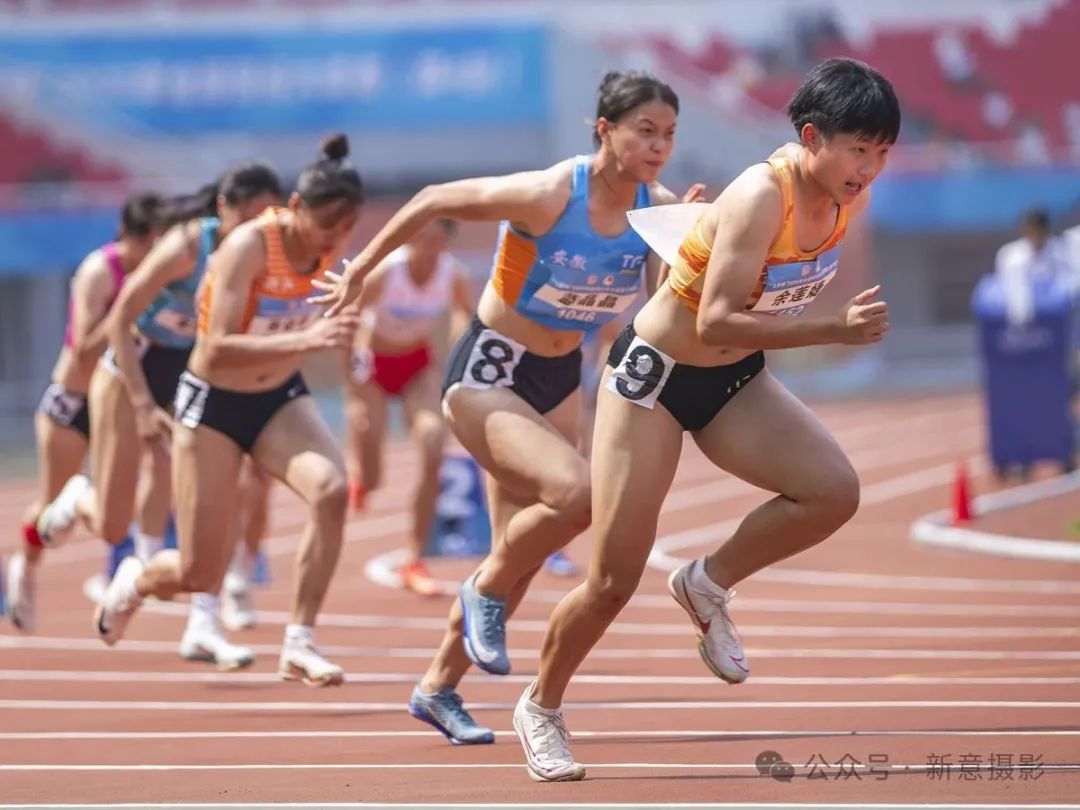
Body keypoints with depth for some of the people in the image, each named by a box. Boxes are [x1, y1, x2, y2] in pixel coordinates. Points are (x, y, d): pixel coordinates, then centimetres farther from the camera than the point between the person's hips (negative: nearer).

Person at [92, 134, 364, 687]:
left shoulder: (331, 246, -9)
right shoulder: (249, 246, -27)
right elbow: (217, 350, -36)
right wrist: (304, 340, -44)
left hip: (280, 399, 4)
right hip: (213, 407, -4)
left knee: (332, 490, -29)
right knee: (199, 575, 0)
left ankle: (299, 646, -21)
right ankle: (135, 581, 38)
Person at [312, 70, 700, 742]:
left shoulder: (660, 209, -8)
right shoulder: (548, 196, -24)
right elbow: (434, 202, -13)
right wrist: (359, 272, -3)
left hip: (559, 381, 7)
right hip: (489, 375, -7)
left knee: (523, 551, 11)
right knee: (575, 492, -28)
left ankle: (438, 689, 30)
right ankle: (485, 593, 0)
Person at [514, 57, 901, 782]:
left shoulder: (849, 199, -9)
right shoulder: (761, 198, -30)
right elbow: (718, 321, -37)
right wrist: (837, 329, -40)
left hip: (734, 380, 6)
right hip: (656, 374, -6)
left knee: (834, 491, -21)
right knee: (615, 581, -2)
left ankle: (708, 585, 4)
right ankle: (541, 708, 24)